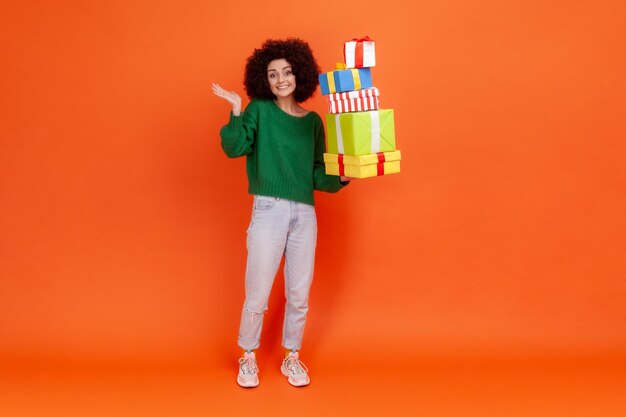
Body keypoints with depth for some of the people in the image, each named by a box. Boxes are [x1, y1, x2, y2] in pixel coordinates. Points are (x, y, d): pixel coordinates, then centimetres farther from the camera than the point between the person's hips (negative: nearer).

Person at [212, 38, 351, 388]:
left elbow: (318, 174, 11)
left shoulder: (313, 120, 10)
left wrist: (340, 179, -5)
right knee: (258, 295, 2)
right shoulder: (260, 110, 1)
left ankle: (292, 358, 27)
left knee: (299, 296, 10)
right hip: (269, 211, -3)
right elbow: (234, 148, -14)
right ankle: (249, 357, 23)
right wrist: (236, 112, -24)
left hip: (305, 214, 3)